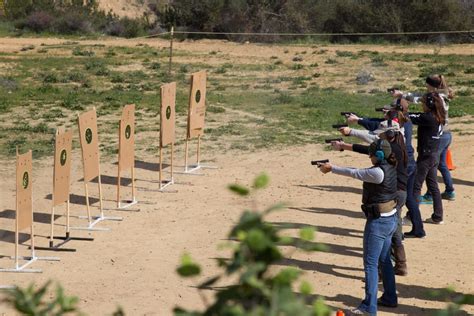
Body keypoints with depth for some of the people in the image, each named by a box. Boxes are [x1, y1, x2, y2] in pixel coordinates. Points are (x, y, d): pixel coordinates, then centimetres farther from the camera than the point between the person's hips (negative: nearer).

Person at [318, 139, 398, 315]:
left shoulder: (378, 172, -23)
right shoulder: (390, 167, 3)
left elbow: (353, 173, -14)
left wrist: (331, 168, -1)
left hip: (378, 221, -10)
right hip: (390, 219, 10)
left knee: (370, 264, -4)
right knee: (384, 260, 21)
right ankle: (389, 298, 31)